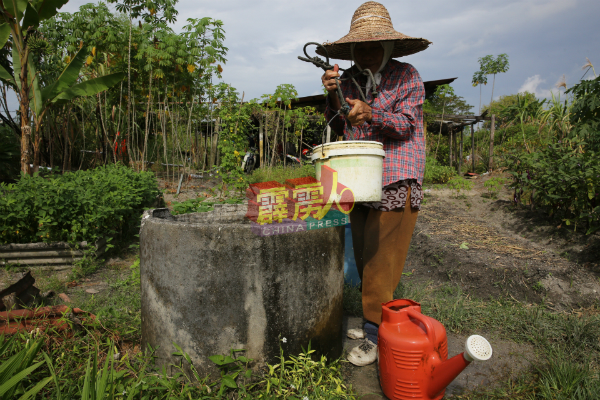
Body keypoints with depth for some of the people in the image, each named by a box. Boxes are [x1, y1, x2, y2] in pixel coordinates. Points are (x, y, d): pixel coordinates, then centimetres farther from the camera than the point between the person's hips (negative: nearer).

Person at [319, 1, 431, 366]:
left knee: (381, 258, -6)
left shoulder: (407, 76, 0)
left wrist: (369, 113, -29)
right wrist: (333, 95, -10)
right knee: (364, 255, 8)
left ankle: (376, 335, 5)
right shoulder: (350, 79, 12)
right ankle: (375, 321, 23)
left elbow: (404, 124, -12)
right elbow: (340, 129, 7)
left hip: (397, 179, -5)